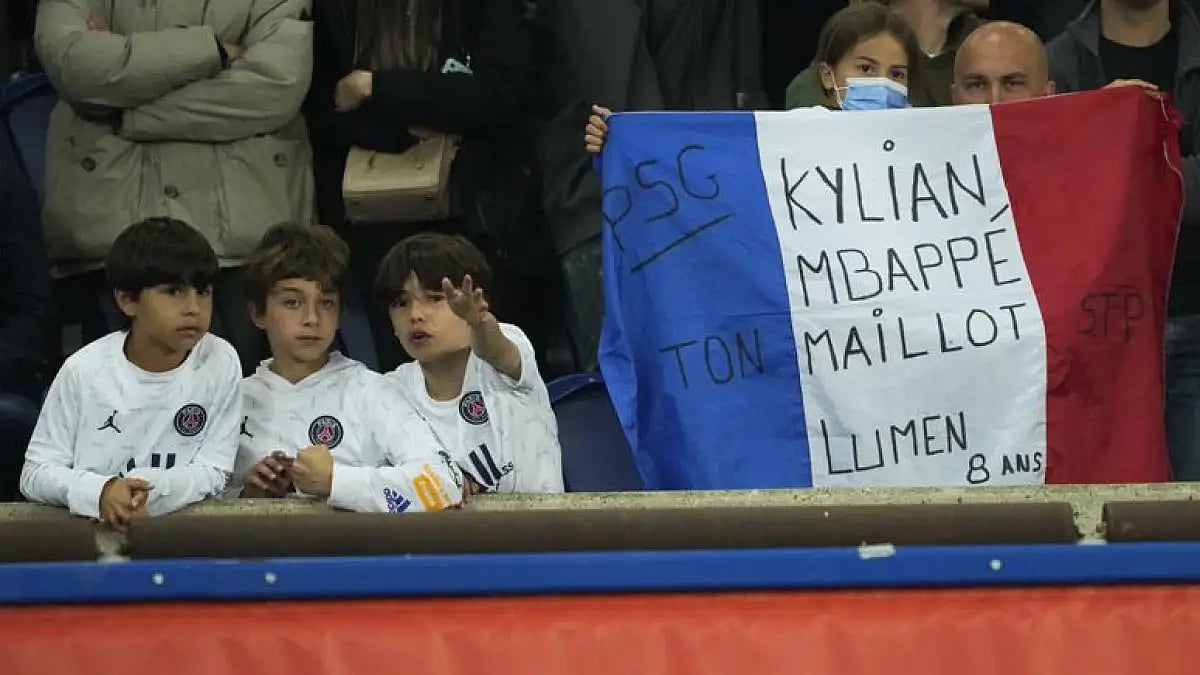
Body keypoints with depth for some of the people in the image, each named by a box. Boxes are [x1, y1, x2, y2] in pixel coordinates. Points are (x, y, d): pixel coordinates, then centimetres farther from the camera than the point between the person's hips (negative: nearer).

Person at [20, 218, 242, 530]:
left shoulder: (220, 362, -1)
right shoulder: (83, 370, -3)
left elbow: (213, 472, -2)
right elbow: (36, 473, -2)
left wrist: (148, 490, -20)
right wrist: (98, 492, -21)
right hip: (87, 528, 0)